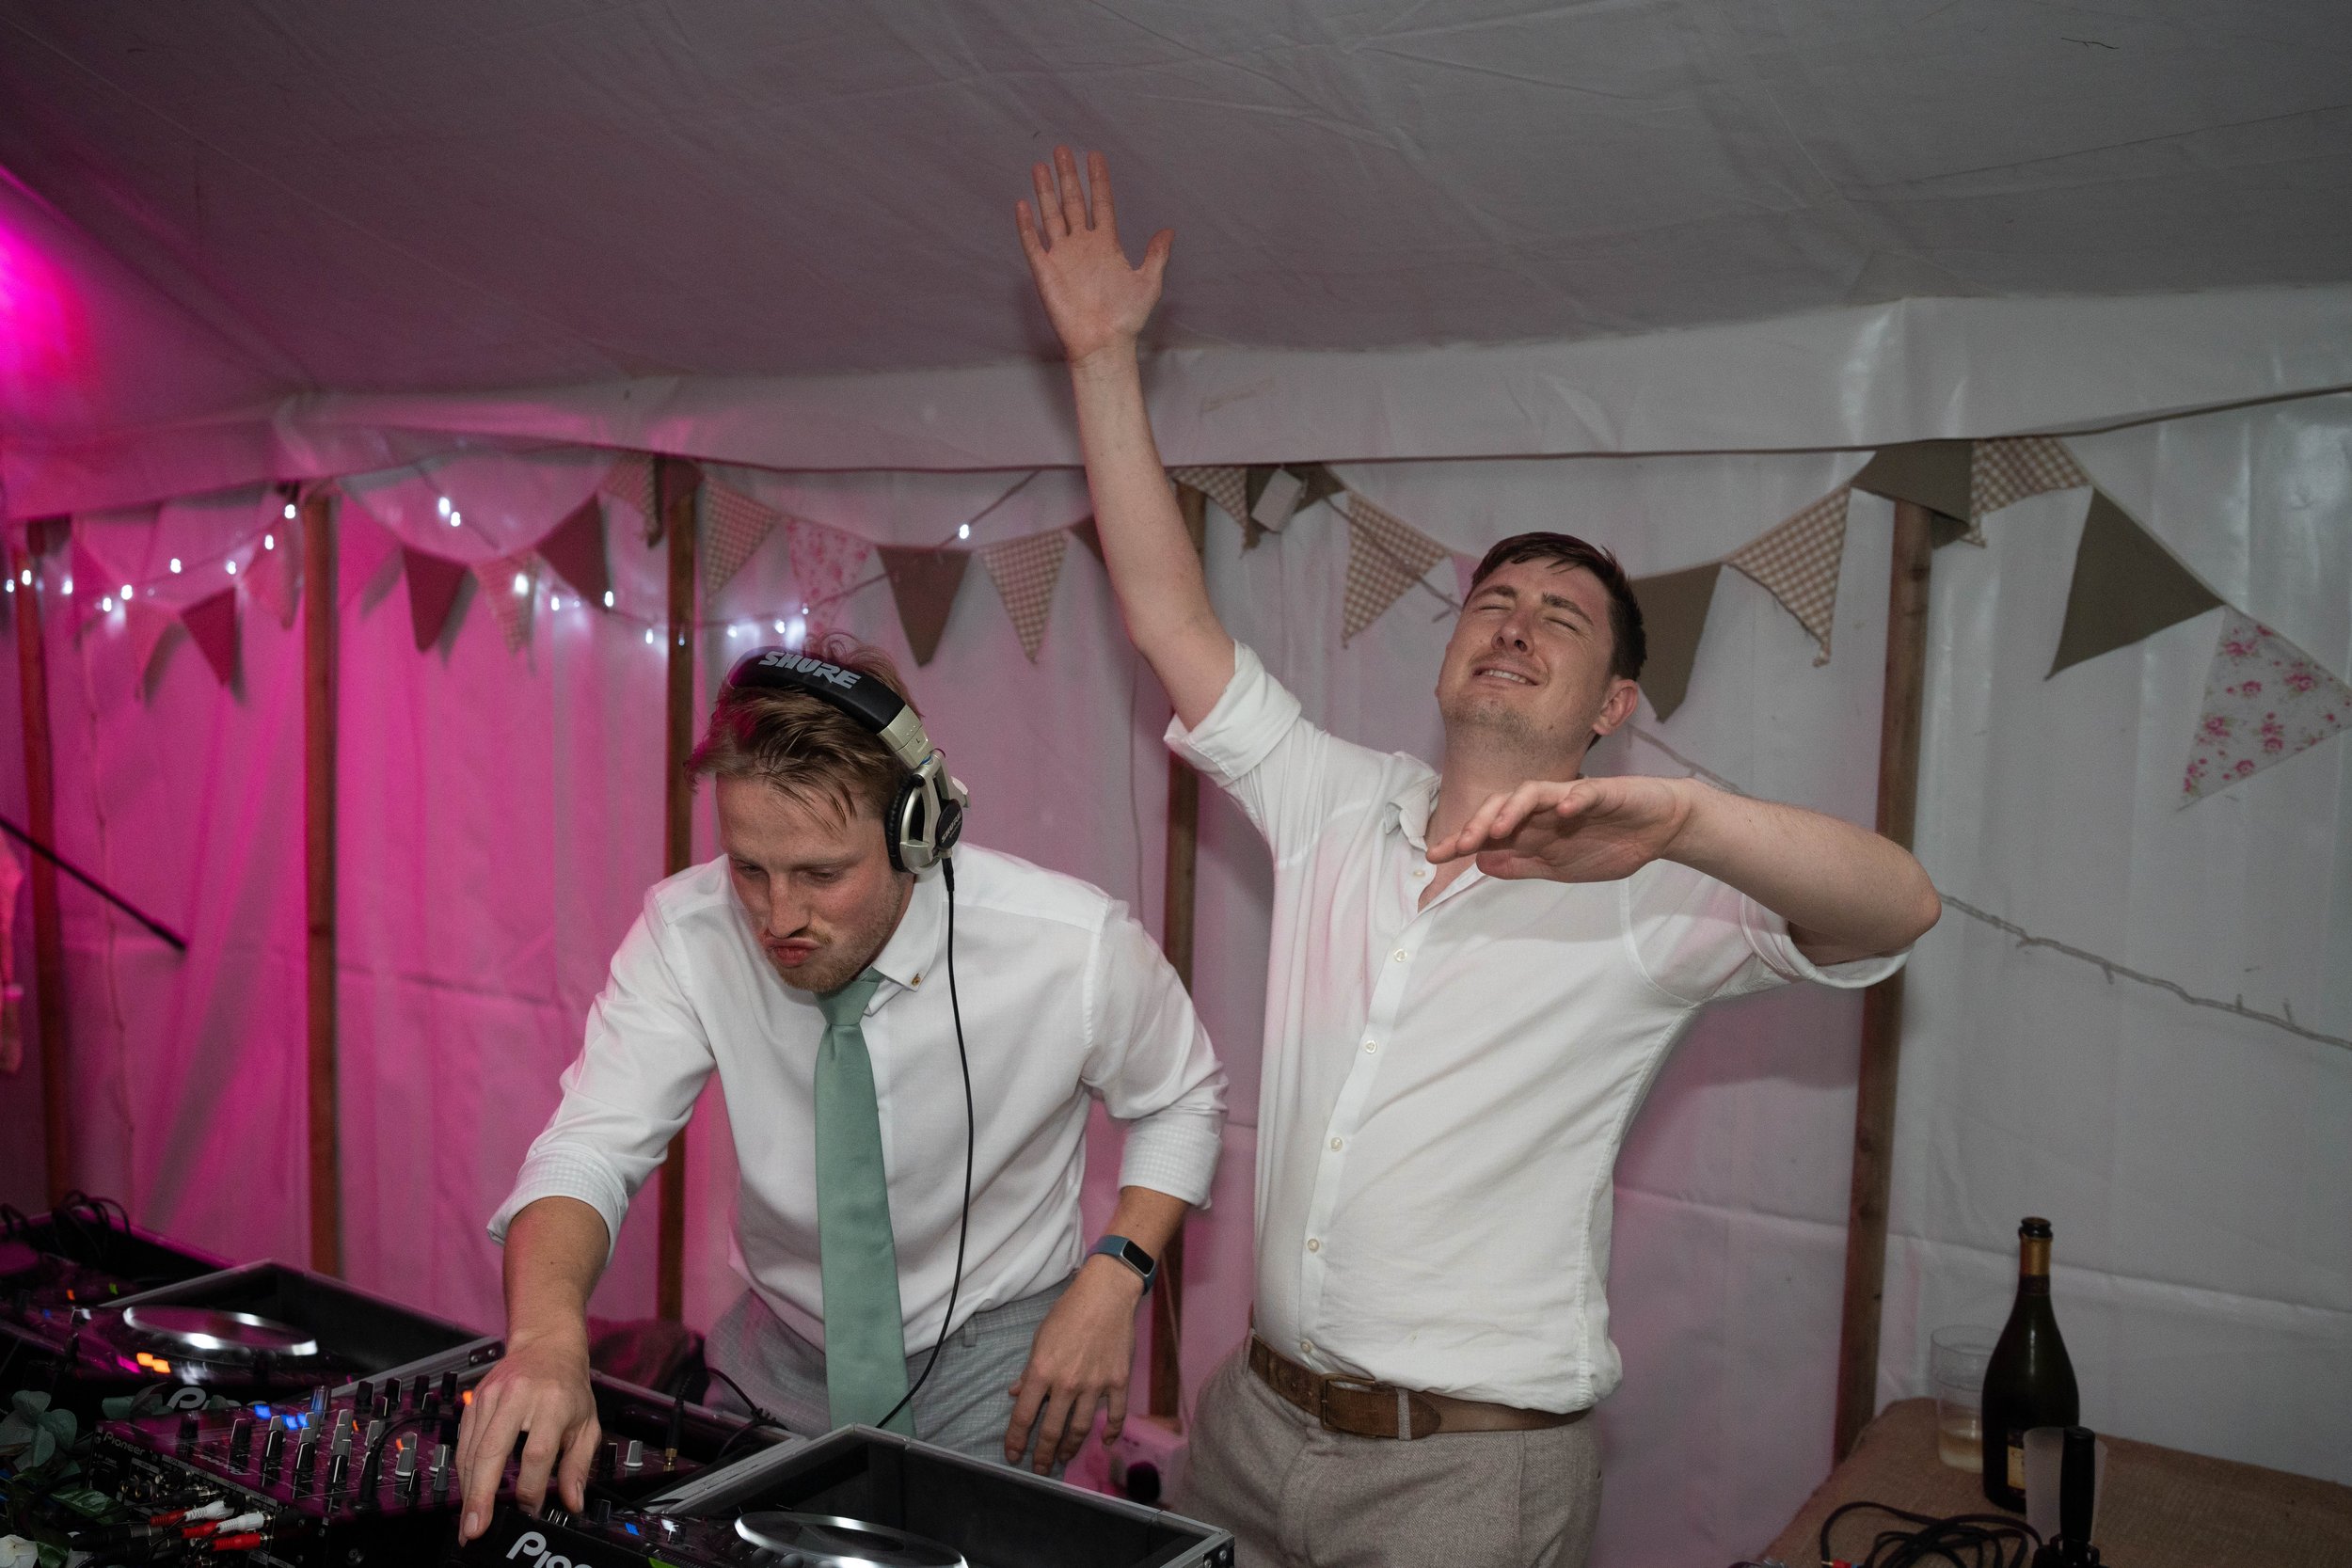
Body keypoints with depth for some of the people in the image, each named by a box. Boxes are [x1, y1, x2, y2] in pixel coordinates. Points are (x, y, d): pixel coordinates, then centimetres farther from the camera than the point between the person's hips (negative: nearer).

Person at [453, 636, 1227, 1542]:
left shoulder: (1074, 946, -22)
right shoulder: (686, 936, -19)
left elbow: (1182, 1100, -4)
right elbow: (589, 1150, -24)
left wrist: (1115, 1278, -19)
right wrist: (548, 1332, -44)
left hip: (988, 1364, -2)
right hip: (783, 1356, 2)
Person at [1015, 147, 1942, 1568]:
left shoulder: (1641, 892, -10)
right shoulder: (1340, 807, 4)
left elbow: (1900, 906, -26)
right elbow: (1170, 616, 3)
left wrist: (1683, 812, -45)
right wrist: (1105, 358, -1)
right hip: (1259, 1416, 5)